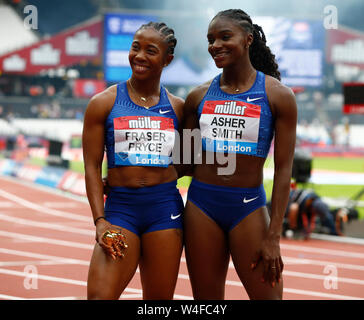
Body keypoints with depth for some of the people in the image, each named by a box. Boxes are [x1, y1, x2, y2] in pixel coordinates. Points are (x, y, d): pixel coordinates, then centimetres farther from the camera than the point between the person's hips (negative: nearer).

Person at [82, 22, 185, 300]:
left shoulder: (177, 107, 8)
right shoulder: (104, 103, 3)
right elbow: (92, 167, 0)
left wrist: (155, 176, 1)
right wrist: (100, 220, -10)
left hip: (165, 208, 2)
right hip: (120, 207, -2)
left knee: (160, 298, 5)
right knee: (99, 295, -15)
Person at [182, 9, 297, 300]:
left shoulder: (278, 96, -3)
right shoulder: (199, 97, 7)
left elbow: (283, 169, -4)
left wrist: (273, 236, -9)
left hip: (248, 206, -3)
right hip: (201, 204, 3)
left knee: (267, 295, -3)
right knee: (206, 300, 7)